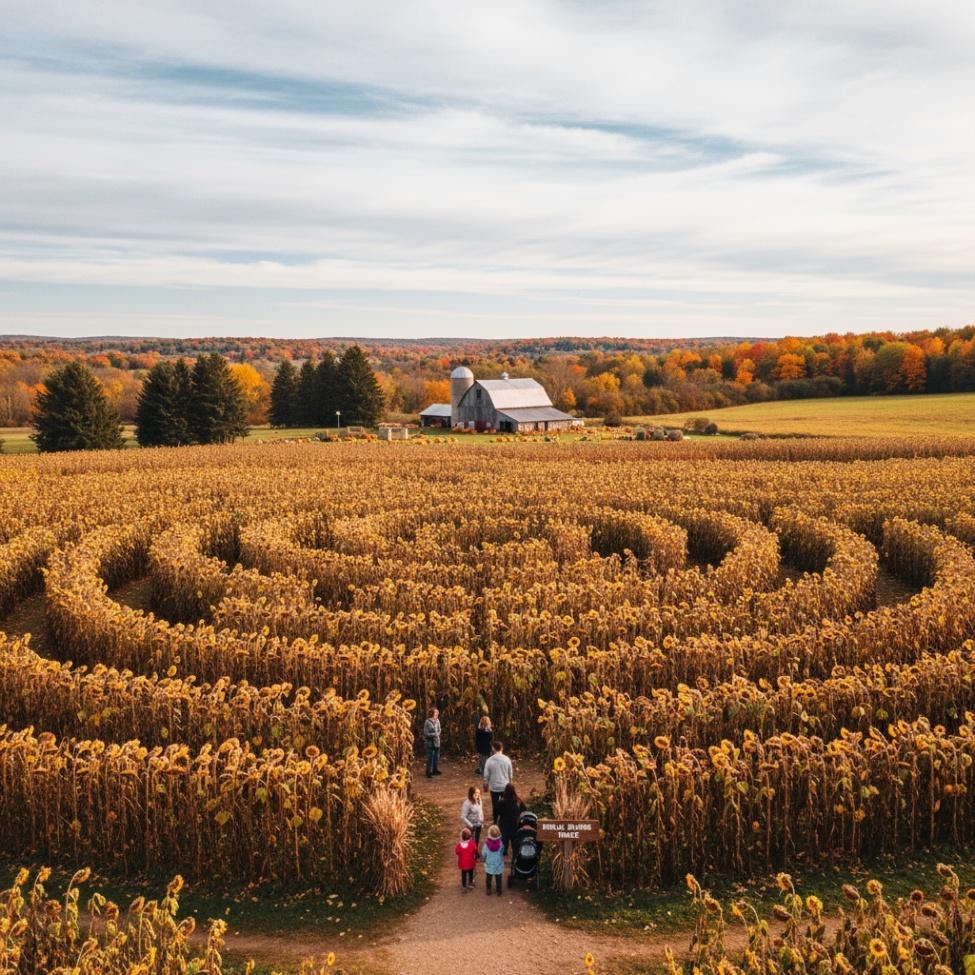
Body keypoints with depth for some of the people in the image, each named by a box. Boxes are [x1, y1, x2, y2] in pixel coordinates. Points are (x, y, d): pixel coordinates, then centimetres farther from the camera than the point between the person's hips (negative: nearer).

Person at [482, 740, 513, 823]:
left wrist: (485, 786, 10)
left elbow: (486, 775, -6)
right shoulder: (507, 759, -10)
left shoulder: (489, 760, -12)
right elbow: (510, 774, 1)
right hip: (505, 786, 1)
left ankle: (496, 822, 18)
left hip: (494, 787, -1)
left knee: (495, 806, 11)